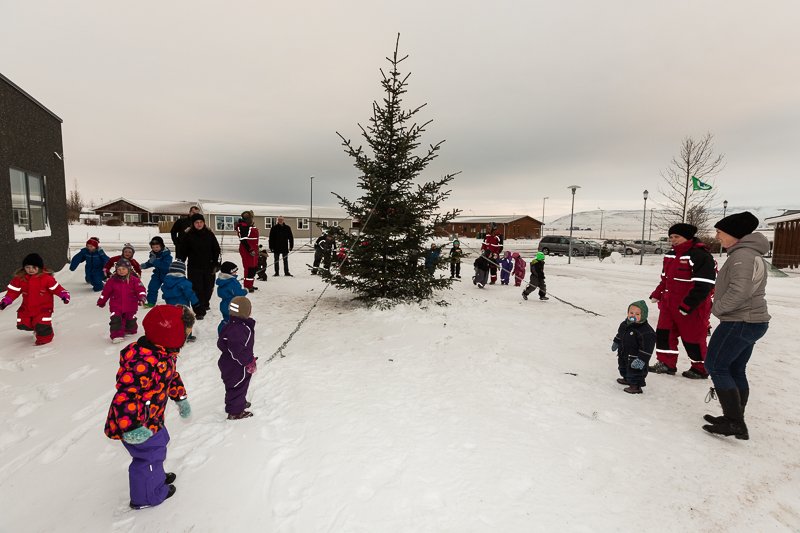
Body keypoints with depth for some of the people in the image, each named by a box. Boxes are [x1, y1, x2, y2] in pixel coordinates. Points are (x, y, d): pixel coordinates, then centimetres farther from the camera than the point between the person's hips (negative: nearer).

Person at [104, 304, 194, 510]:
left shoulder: (165, 351, -4)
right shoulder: (146, 362, -38)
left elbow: (171, 375, 13)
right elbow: (125, 394, -38)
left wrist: (180, 398, 19)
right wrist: (131, 427, -37)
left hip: (152, 417, 10)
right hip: (139, 422, -9)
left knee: (158, 445, 28)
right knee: (150, 454, 10)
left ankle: (156, 477, 54)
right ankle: (147, 496, 34)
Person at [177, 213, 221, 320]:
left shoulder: (209, 234, 2)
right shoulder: (188, 235, -3)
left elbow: (217, 250, 7)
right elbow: (183, 251, 3)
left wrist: (216, 264, 2)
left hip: (208, 266, 2)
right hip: (194, 267, -2)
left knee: (208, 287, 12)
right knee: (197, 289, -6)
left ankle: (205, 304, 40)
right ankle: (199, 312, 0)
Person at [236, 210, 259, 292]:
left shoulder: (251, 226, 17)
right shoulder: (243, 226, -13)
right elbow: (243, 240, -20)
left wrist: (256, 250, 23)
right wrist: (250, 250, -23)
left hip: (253, 250, 10)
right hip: (246, 250, -10)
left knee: (254, 267, 15)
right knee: (249, 268, -10)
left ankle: (251, 284, 26)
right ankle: (247, 286, -6)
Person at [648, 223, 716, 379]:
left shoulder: (700, 256, -19)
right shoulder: (670, 255, 9)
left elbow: (703, 286, -23)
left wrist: (687, 306, -23)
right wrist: (657, 295, 13)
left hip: (692, 308, -8)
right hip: (669, 304, 8)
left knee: (692, 338, 6)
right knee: (664, 333, 8)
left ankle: (700, 369, 25)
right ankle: (666, 363, 21)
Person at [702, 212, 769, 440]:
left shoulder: (742, 255, -18)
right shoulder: (752, 254, 15)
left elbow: (739, 291, -27)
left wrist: (717, 308, -14)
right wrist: (720, 305, 12)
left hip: (739, 323, -10)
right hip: (752, 321, 10)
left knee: (715, 366, -3)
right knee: (736, 370, 16)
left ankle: (735, 423, -1)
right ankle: (736, 420, 26)